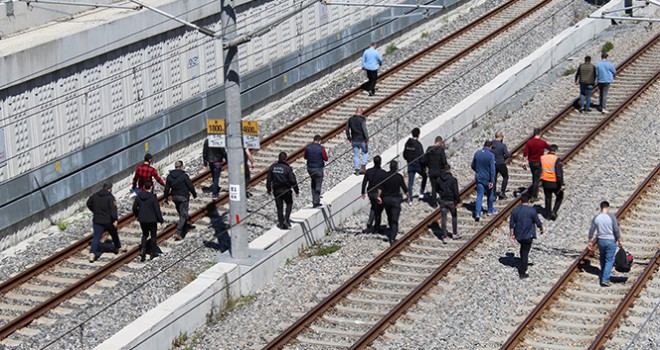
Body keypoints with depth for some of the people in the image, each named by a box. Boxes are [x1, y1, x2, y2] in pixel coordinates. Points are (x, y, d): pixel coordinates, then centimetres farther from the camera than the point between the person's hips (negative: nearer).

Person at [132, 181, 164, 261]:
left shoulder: (139, 196, -4)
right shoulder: (153, 198, -19)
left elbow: (134, 207, 6)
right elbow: (157, 210, -17)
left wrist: (137, 215, 25)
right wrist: (161, 220, -4)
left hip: (142, 220, 4)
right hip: (152, 220, -4)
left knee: (145, 234, 22)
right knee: (153, 235, 13)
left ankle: (143, 250, 2)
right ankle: (153, 253, 18)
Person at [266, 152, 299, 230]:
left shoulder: (272, 167, -2)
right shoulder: (287, 168, -15)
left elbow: (269, 179, 3)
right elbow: (293, 181, -13)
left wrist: (269, 189, 16)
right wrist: (296, 191, -3)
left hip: (276, 190, 3)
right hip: (286, 190, -3)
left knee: (279, 207, 12)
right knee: (289, 203, 18)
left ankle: (281, 223, 15)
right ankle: (286, 220, 4)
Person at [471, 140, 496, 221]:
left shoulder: (477, 153, -2)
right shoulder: (490, 155, -15)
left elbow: (473, 166, 9)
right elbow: (492, 169, -18)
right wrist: (492, 181, -15)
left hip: (479, 178, 3)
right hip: (487, 179, -3)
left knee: (479, 195, 2)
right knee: (490, 194, 19)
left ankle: (477, 213, -12)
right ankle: (490, 210, 34)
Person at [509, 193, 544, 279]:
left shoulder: (515, 210, -4)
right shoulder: (532, 210, -16)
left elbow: (511, 224, 1)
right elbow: (538, 222, -8)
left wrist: (512, 234, 12)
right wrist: (541, 229, 13)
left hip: (518, 235, 4)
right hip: (528, 236, -4)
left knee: (523, 248, 30)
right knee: (525, 252, 5)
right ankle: (522, 273, 7)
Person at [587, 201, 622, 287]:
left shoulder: (596, 218, -3)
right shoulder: (611, 217, -14)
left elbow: (591, 231, 1)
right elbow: (616, 230, -15)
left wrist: (590, 242, 11)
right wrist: (619, 240, -3)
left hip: (600, 241, 4)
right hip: (611, 241, -4)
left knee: (603, 259, 23)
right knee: (609, 260, 3)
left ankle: (603, 276, 35)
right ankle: (605, 280, -3)